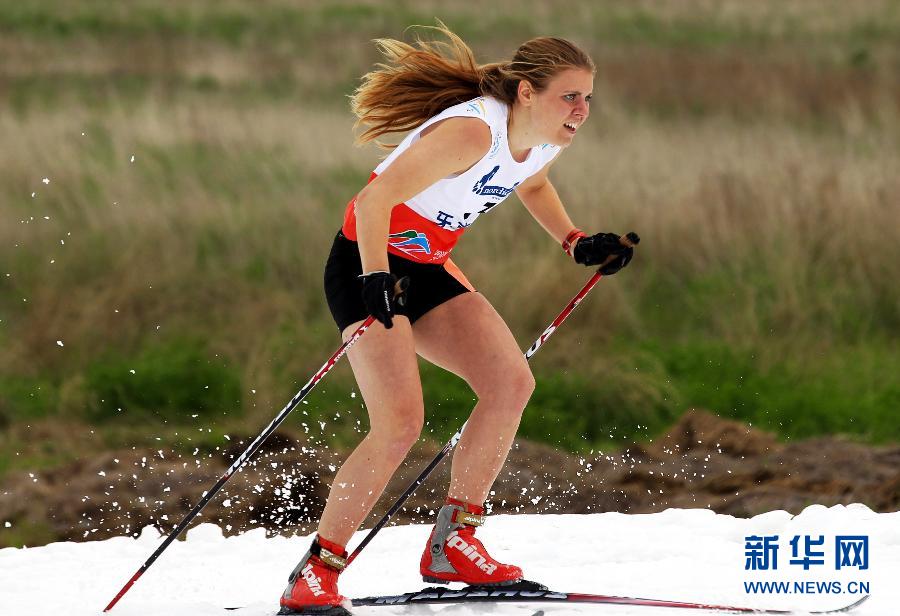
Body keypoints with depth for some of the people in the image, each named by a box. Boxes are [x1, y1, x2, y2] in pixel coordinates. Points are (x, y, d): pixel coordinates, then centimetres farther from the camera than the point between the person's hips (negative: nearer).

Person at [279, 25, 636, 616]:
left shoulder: (548, 139, -2)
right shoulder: (472, 131, -30)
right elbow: (375, 200, -32)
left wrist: (576, 242, 11)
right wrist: (377, 281, -44)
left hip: (428, 270, 9)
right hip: (367, 264, -8)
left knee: (511, 383, -7)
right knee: (400, 423, -20)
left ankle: (453, 543, 2)